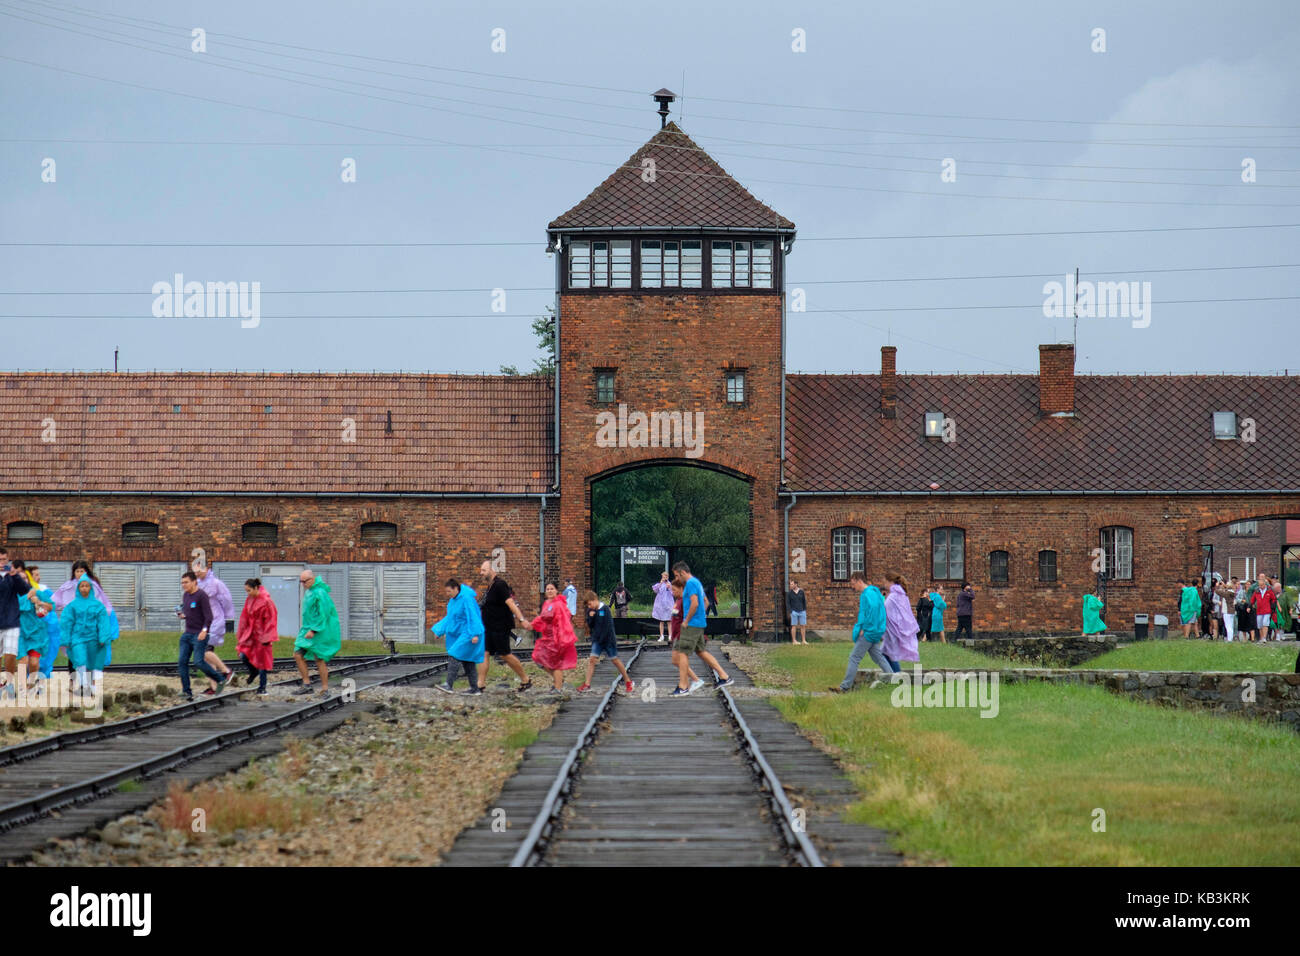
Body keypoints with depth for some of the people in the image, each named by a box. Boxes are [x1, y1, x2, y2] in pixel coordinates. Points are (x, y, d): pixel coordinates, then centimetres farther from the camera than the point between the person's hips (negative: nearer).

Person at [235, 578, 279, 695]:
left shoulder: (266, 601, -15)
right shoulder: (249, 599, 6)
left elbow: (271, 620, -13)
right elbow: (244, 617, 14)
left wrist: (267, 638, -14)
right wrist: (240, 633, 12)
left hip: (261, 635, -6)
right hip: (250, 633, 6)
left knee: (262, 660, 1)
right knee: (243, 655, -8)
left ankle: (262, 688, 11)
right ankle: (253, 672, 23)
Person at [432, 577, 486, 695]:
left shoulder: (467, 598, -17)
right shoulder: (453, 600, 12)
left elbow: (473, 617, -22)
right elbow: (449, 617, 20)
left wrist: (475, 634, -27)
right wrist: (439, 631, 15)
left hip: (468, 634, -10)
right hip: (459, 634, 10)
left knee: (455, 656, -16)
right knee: (466, 661, 9)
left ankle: (449, 685, -20)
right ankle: (475, 688, 12)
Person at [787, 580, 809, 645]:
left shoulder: (801, 592, 4)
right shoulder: (789, 593, -2)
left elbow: (804, 601, 9)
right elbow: (787, 603, -2)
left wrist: (805, 610, 2)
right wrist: (791, 612, -10)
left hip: (802, 612, 3)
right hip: (794, 612, -3)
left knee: (803, 626, 2)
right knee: (794, 626, -2)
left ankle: (804, 640, 7)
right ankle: (794, 641, 2)